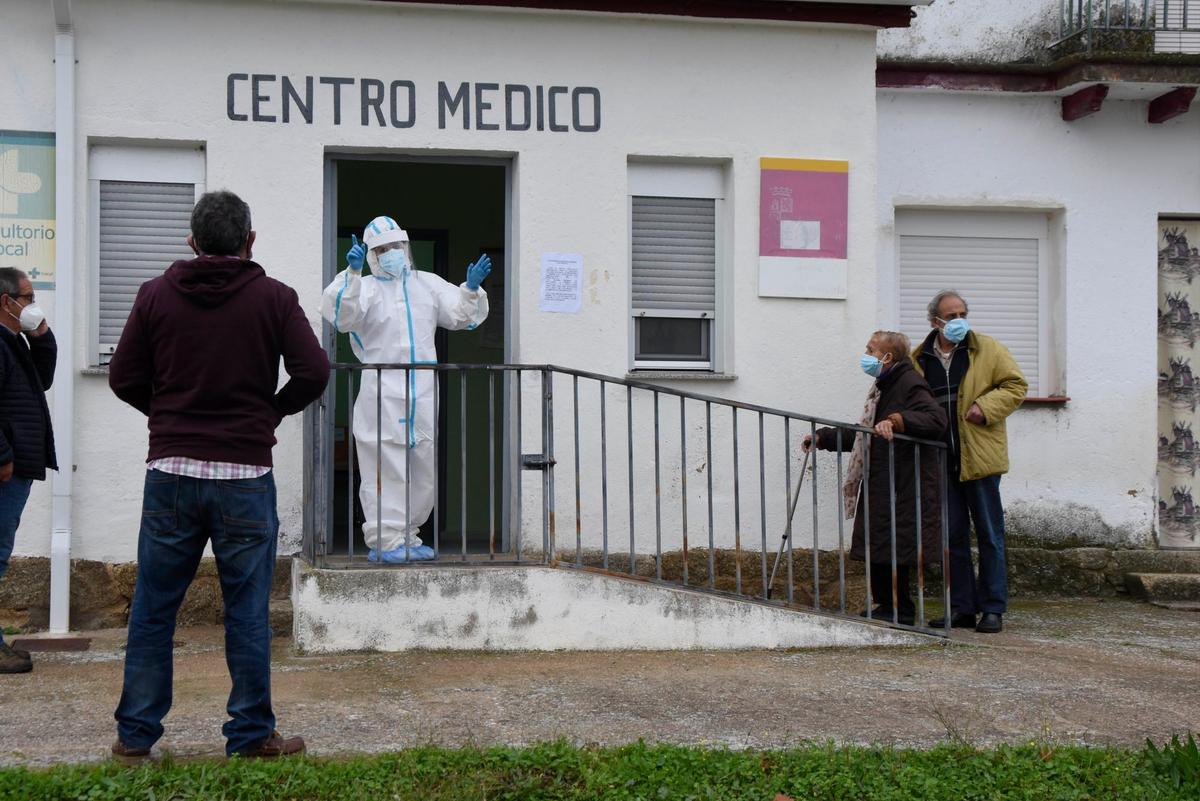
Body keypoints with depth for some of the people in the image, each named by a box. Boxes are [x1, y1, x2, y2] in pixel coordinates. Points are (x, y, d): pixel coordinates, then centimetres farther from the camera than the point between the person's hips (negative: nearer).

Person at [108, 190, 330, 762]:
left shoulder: (156, 295, 3)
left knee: (153, 608, 10)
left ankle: (135, 735, 15)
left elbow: (124, 378, 4)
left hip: (170, 473, 2)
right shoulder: (273, 297, -1)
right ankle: (251, 735, 11)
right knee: (247, 612, 6)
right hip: (244, 476, -2)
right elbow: (313, 372, -8)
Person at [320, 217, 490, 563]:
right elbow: (340, 312, -15)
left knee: (424, 471, 11)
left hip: (423, 393, 5)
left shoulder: (428, 284, 17)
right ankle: (384, 541, -2)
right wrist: (352, 272, -27)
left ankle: (405, 537, 22)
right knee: (386, 469, -7)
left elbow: (460, 315, 14)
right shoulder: (366, 287, 3)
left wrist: (472, 288, -4)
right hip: (381, 394, -5)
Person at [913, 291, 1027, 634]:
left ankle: (993, 609, 7)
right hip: (941, 461, 3)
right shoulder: (919, 359, 9)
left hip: (979, 457, -3)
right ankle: (962, 608, 16)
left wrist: (985, 406, -12)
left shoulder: (987, 349, 1)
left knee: (989, 534, 1)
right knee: (954, 535, 9)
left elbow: (1015, 385, 2)